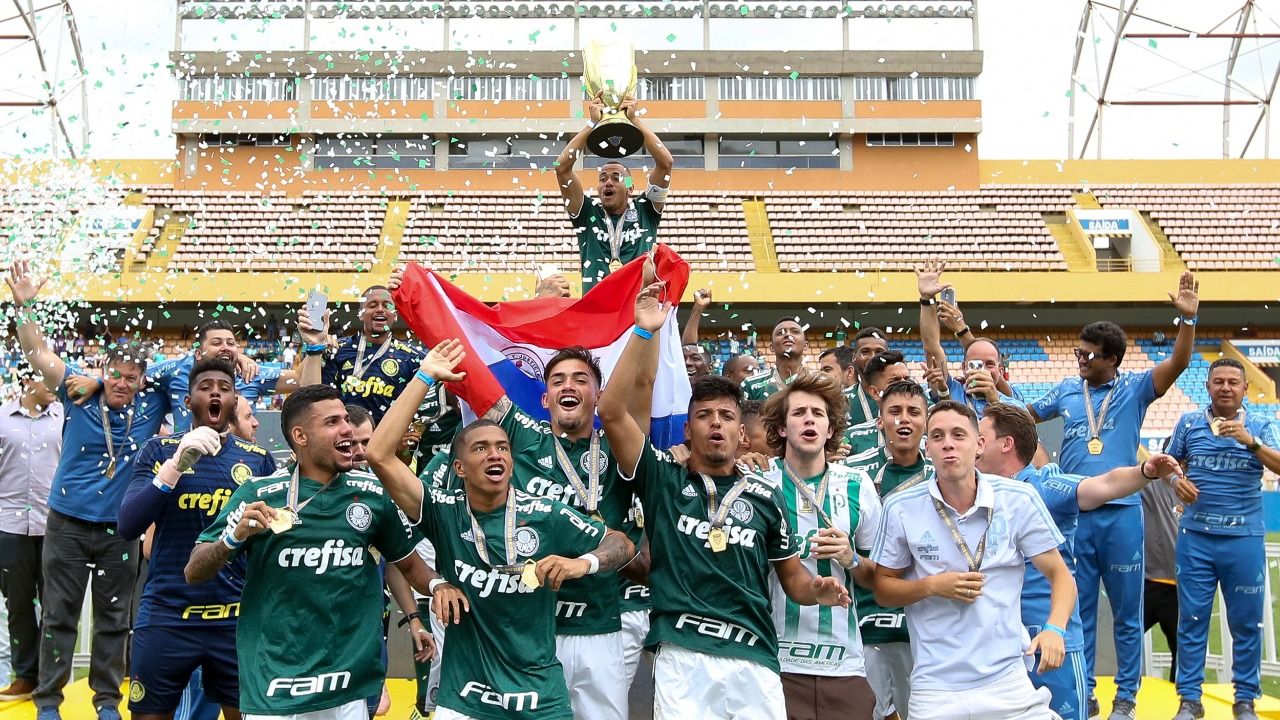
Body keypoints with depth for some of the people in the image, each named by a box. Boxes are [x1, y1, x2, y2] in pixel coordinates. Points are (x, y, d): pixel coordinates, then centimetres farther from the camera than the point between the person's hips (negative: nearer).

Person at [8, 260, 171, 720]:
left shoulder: (152, 404, -2)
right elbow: (37, 354, -10)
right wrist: (24, 306, -21)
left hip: (121, 529, 1)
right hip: (67, 523, -1)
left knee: (114, 618, 10)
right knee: (58, 615, 7)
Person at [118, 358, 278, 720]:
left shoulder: (259, 459, 4)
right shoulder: (159, 450, 1)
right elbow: (128, 525, -12)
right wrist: (177, 464, -20)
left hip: (238, 618, 1)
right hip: (166, 616, 0)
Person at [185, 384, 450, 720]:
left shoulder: (372, 493, 2)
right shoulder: (259, 494, -5)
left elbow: (408, 562, 12)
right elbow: (194, 573, -3)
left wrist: (438, 585, -8)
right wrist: (235, 536, -21)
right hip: (272, 690, -2)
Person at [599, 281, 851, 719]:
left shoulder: (766, 495, 11)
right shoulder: (662, 480, 4)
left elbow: (791, 577, 18)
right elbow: (612, 412, -8)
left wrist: (817, 591, -6)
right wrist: (644, 333, -13)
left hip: (754, 661, 2)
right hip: (681, 658, -2)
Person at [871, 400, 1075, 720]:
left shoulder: (1019, 500, -4)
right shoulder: (901, 508, -4)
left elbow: (1060, 576, 1)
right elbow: (882, 589, 5)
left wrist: (1054, 628, -17)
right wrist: (932, 586, -12)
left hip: (1008, 682, 0)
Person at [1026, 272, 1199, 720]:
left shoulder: (1134, 389, 1)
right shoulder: (1066, 391, 9)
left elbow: (1178, 363, -12)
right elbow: (1024, 417, 23)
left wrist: (1187, 319, -24)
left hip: (1122, 513, -2)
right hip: (1073, 513, 2)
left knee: (1127, 611, 7)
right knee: (1078, 608, 8)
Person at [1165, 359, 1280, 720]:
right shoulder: (1189, 423, 6)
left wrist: (1250, 440, -25)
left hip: (1245, 537, -1)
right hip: (1196, 536, 1)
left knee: (1247, 621, 7)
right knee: (1192, 618, 4)